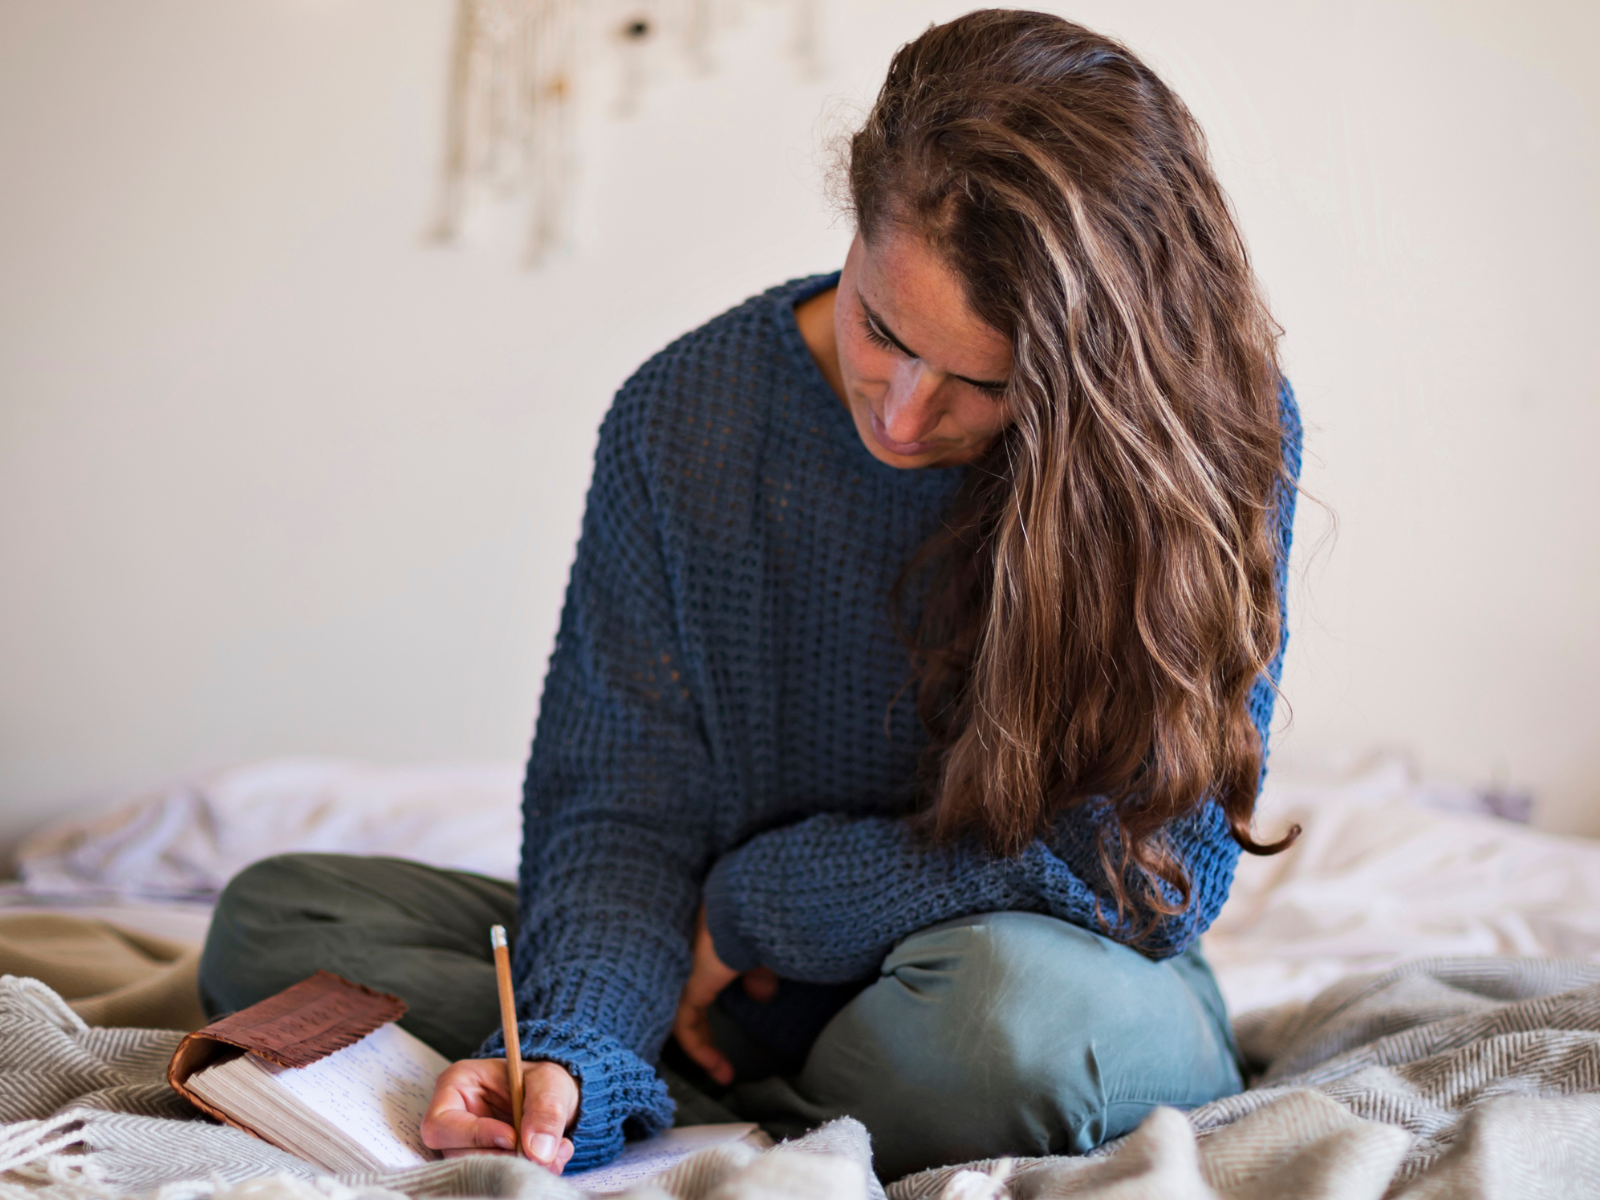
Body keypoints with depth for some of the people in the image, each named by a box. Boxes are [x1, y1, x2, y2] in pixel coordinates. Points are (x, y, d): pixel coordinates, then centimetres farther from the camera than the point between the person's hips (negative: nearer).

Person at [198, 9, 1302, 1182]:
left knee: (1006, 1000, -40)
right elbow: (621, 809, -10)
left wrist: (761, 898, -13)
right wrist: (573, 1052, -32)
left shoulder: (1217, 430, -18)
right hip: (759, 989, 3)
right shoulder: (685, 417, -10)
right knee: (273, 918, -10)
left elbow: (1156, 861, -18)